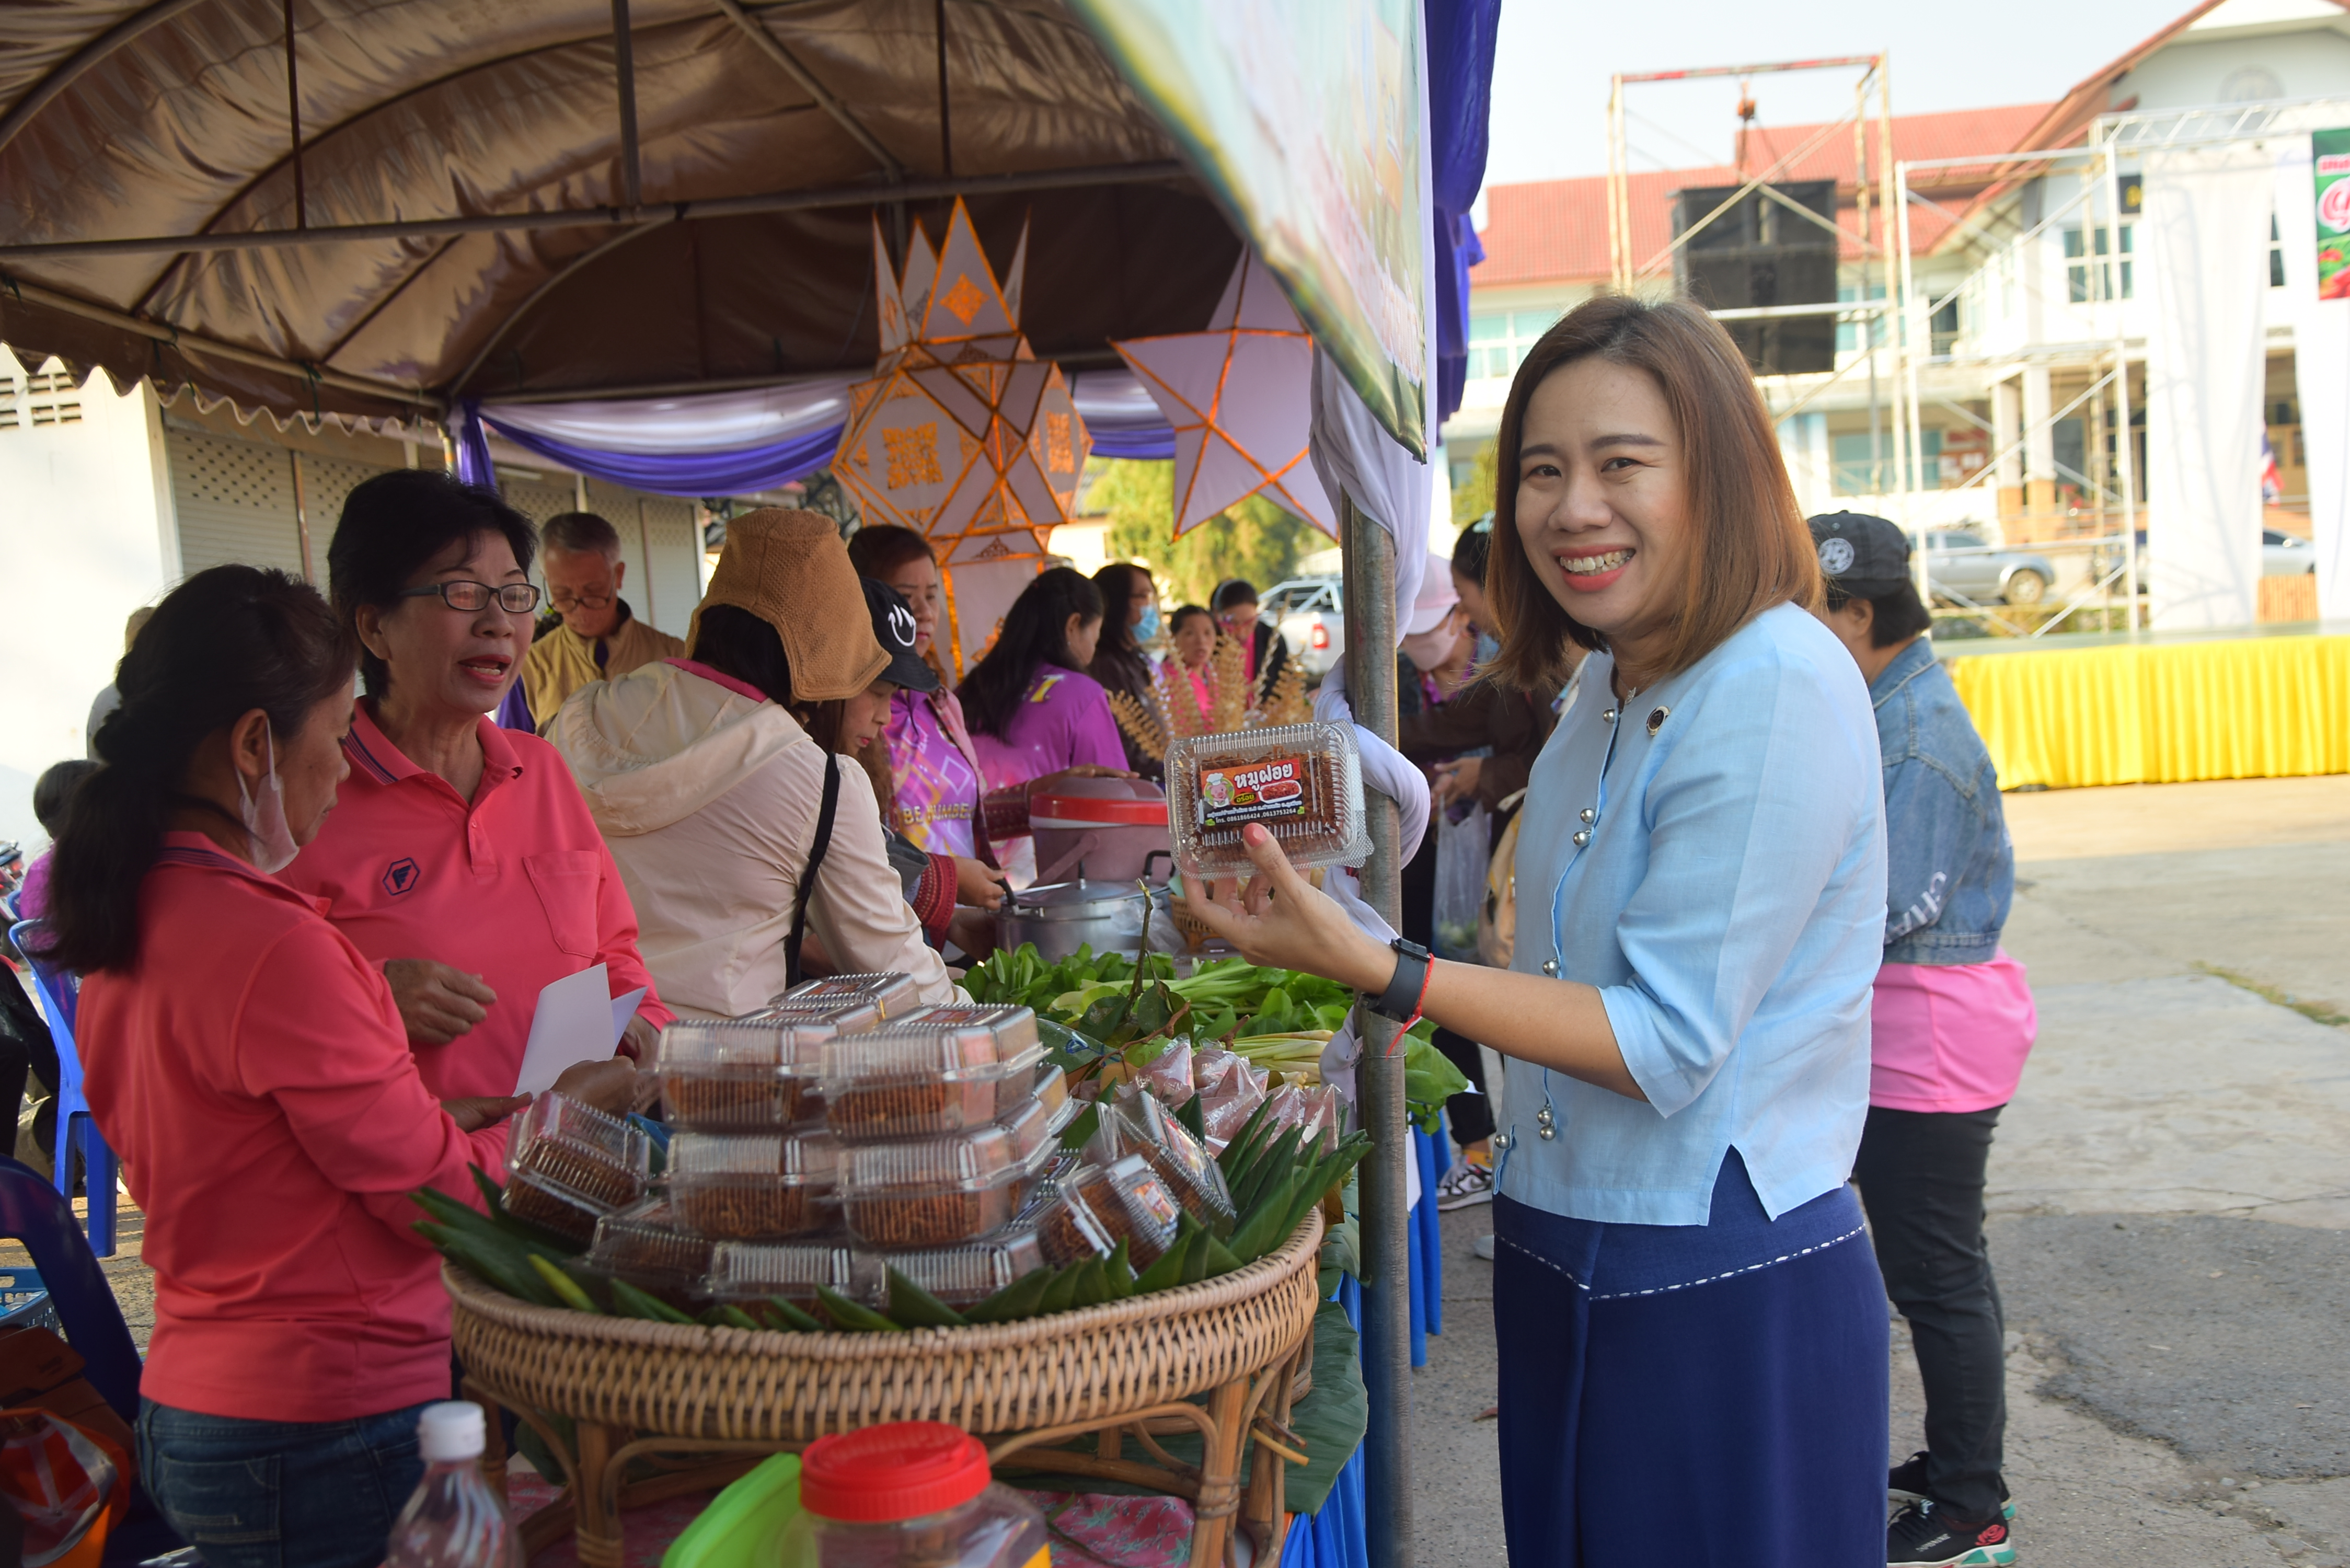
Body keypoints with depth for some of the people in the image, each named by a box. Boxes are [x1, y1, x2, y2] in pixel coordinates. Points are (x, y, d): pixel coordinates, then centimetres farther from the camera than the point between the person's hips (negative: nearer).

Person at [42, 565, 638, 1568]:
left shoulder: (119, 930, 4)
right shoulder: (276, 949, -23)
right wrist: (565, 1110, 0)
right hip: (329, 1433, -9)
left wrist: (442, 1117, 10)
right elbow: (446, 1200, -16)